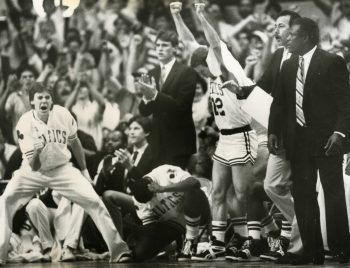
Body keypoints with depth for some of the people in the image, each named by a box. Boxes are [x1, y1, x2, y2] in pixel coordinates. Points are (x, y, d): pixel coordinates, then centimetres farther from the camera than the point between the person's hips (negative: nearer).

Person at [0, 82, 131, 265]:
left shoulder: (63, 115, -14)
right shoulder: (25, 125, -21)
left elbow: (74, 142, 8)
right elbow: (33, 166, -20)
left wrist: (84, 169, 13)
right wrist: (35, 152, -43)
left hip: (62, 169, 1)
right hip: (34, 172, -1)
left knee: (94, 201, -13)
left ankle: (118, 249, -4)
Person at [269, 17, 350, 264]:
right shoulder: (288, 66, 11)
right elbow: (280, 101, 15)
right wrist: (274, 130, 6)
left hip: (326, 139, -6)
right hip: (298, 139, 6)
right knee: (303, 196, 5)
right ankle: (312, 251, 10)